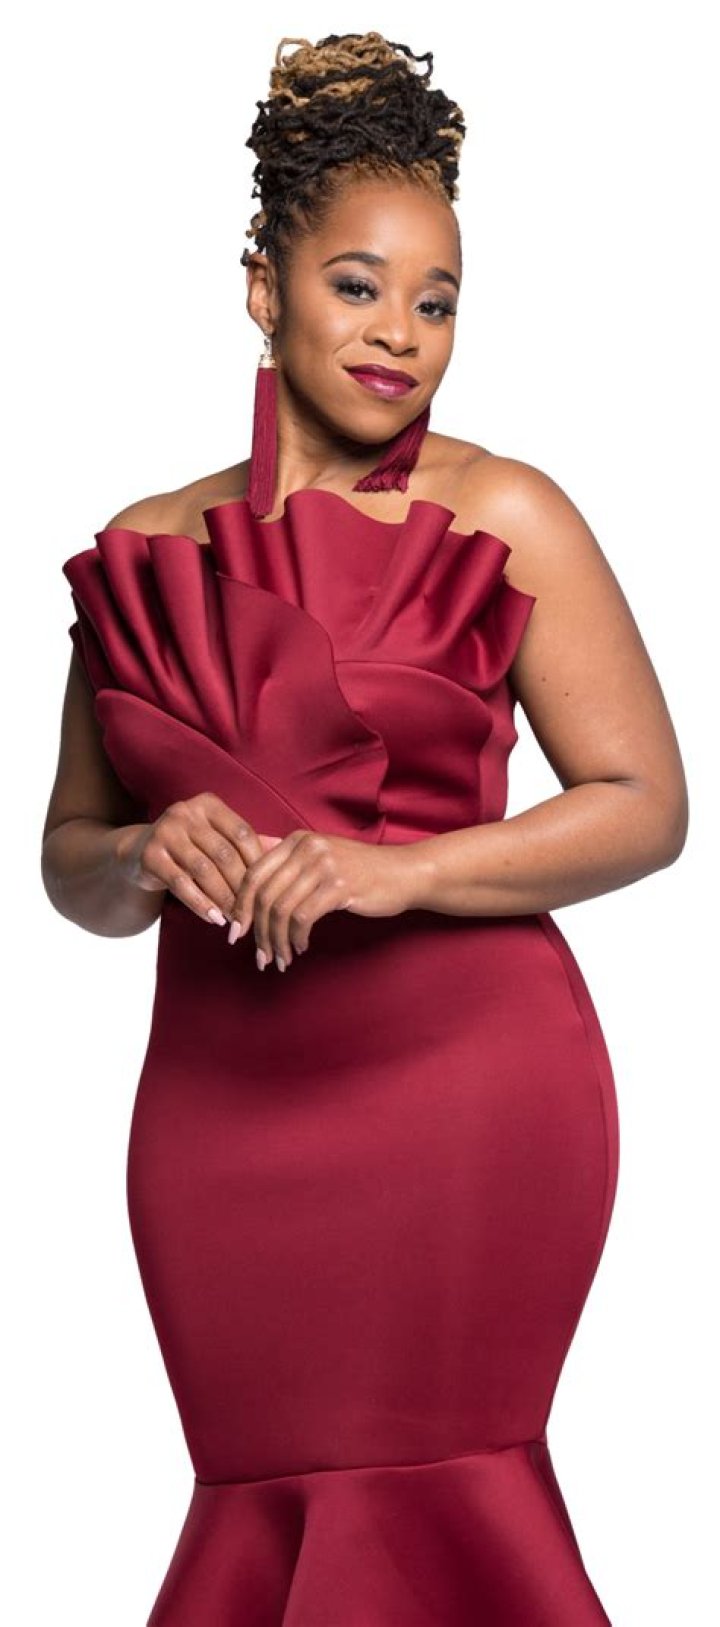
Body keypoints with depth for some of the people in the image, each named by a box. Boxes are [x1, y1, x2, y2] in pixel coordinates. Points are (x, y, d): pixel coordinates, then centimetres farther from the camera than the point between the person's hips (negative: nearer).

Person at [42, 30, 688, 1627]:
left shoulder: (502, 515, -1)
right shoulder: (147, 550, 10)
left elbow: (644, 805, -5)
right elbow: (71, 855, 15)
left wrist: (396, 869, -17)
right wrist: (146, 860, -9)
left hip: (463, 1087, -3)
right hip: (222, 1105, 4)